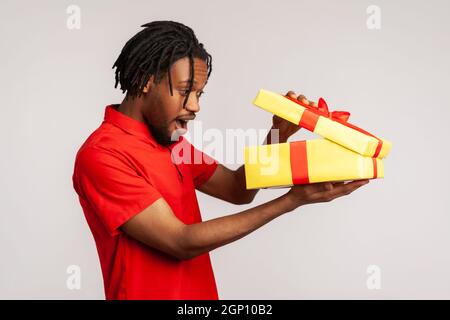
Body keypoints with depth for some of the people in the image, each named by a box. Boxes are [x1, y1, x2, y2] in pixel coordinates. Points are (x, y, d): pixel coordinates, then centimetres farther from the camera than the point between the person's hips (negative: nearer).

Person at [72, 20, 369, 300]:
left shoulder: (172, 141, 5)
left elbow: (238, 189, 7)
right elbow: (181, 242, -25)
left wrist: (278, 135, -10)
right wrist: (293, 199, -25)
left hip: (199, 291, 8)